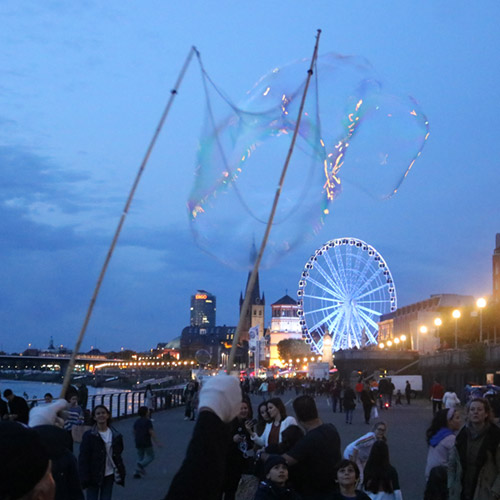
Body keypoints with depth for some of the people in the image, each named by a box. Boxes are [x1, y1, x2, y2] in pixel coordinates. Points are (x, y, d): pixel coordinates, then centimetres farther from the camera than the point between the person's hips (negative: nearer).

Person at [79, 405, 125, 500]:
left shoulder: (115, 435, 4)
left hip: (109, 475, 3)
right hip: (94, 475, -3)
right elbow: (83, 458, -9)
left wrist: (121, 473, 4)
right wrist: (84, 478, -15)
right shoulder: (89, 435, -8)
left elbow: (118, 455, 10)